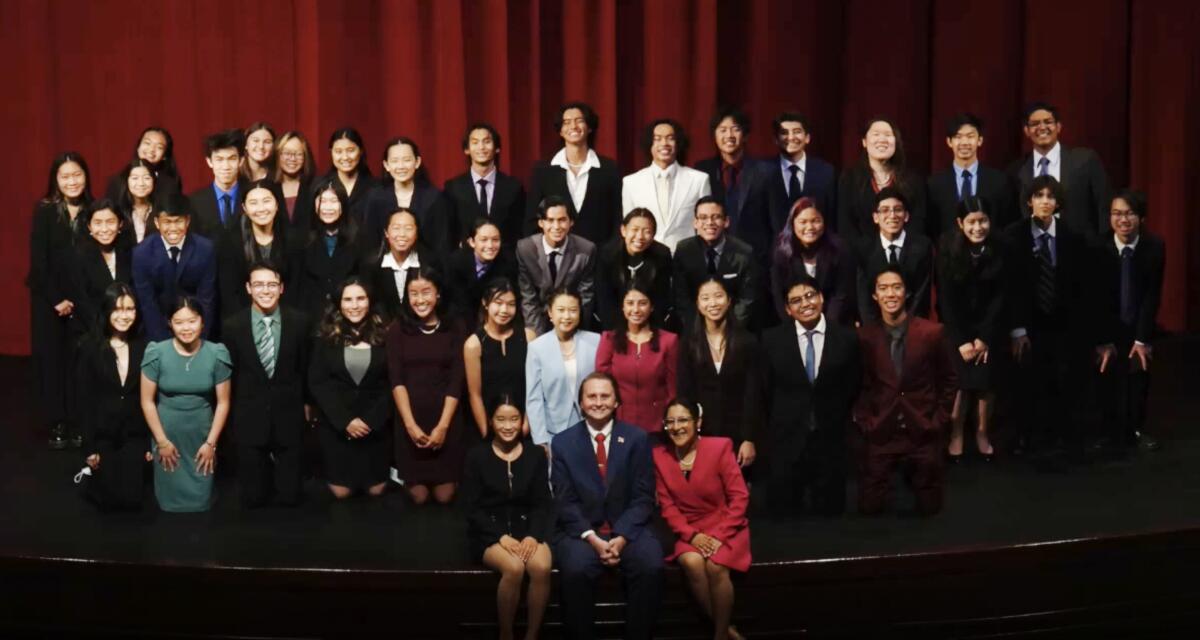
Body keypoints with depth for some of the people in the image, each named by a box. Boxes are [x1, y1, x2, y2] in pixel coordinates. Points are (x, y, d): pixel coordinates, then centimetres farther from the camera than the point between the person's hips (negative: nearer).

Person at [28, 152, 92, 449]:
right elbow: (38, 259, -7)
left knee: (79, 358, -1)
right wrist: (56, 299, -10)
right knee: (51, 357, 4)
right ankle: (56, 424, 12)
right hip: (48, 298, -1)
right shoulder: (45, 210, -5)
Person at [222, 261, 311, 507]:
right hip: (249, 420, 0)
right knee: (253, 499, 6)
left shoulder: (299, 322, -3)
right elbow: (229, 374, 4)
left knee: (289, 497, 4)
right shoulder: (232, 325, -4)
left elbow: (305, 369, 6)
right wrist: (235, 413, 7)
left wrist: (304, 404, 8)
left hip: (289, 418, 0)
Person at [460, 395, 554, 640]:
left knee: (542, 567, -30)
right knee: (514, 568, -33)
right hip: (489, 530, -2)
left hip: (526, 526, 2)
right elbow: (472, 508, -4)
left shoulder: (536, 454, 6)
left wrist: (533, 535, -14)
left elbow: (543, 503, 5)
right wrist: (501, 537, -16)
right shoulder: (476, 456, -1)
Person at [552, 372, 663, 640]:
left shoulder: (637, 438, 4)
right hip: (580, 530, 0)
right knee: (575, 569, -32)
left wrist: (622, 537, -15)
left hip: (627, 528, 1)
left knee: (651, 567, -29)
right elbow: (565, 502, -1)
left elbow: (643, 497, -1)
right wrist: (592, 538, -16)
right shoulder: (563, 442, 4)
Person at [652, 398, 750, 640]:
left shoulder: (720, 447, -8)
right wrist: (691, 535, -14)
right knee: (692, 563, -30)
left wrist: (720, 535, -17)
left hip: (725, 528, -2)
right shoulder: (660, 455, 1)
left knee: (715, 566, -31)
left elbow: (740, 497, -9)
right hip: (689, 532, 2)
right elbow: (667, 505, 1)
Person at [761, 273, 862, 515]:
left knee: (829, 513, 10)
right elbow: (764, 390, 4)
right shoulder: (772, 339, -1)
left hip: (830, 442, 0)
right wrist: (771, 431, 6)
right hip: (786, 441, 0)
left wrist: (840, 426, 8)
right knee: (784, 514, 8)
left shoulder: (847, 339, -1)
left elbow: (853, 389, 7)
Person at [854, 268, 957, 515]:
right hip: (880, 434, 0)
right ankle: (888, 480, 32)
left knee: (928, 507, 6)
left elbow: (948, 381, 5)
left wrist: (939, 421, 0)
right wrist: (864, 422, -1)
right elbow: (856, 385, 7)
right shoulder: (863, 336, -3)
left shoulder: (933, 332, -5)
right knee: (869, 507, 0)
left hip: (923, 433, 0)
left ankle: (912, 476, 38)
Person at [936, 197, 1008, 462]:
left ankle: (982, 434, 9)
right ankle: (955, 435, 1)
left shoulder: (999, 250, -10)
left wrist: (984, 337, -11)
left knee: (986, 379, -7)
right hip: (955, 325, -1)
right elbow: (946, 298, -13)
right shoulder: (948, 248, -14)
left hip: (988, 324, 1)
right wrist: (961, 340, -15)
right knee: (961, 380, -12)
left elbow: (1000, 296, -6)